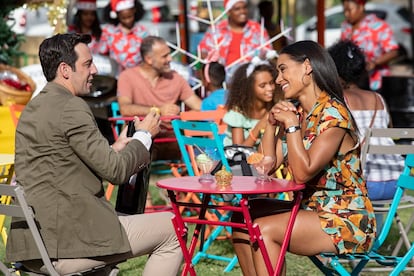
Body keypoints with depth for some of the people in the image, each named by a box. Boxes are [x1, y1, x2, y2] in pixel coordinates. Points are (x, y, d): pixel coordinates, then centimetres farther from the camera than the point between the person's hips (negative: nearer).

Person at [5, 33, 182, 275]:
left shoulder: (34, 108, 15)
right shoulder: (71, 108, -14)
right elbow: (116, 171, -14)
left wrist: (116, 149, 15)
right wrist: (144, 135, 3)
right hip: (65, 245, -10)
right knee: (172, 228, 2)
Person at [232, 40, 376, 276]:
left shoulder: (333, 113, -17)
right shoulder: (295, 111, 9)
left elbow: (303, 173, -22)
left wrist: (291, 124, -18)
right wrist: (272, 123, -3)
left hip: (347, 221, -9)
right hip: (314, 211, 9)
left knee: (263, 229, -22)